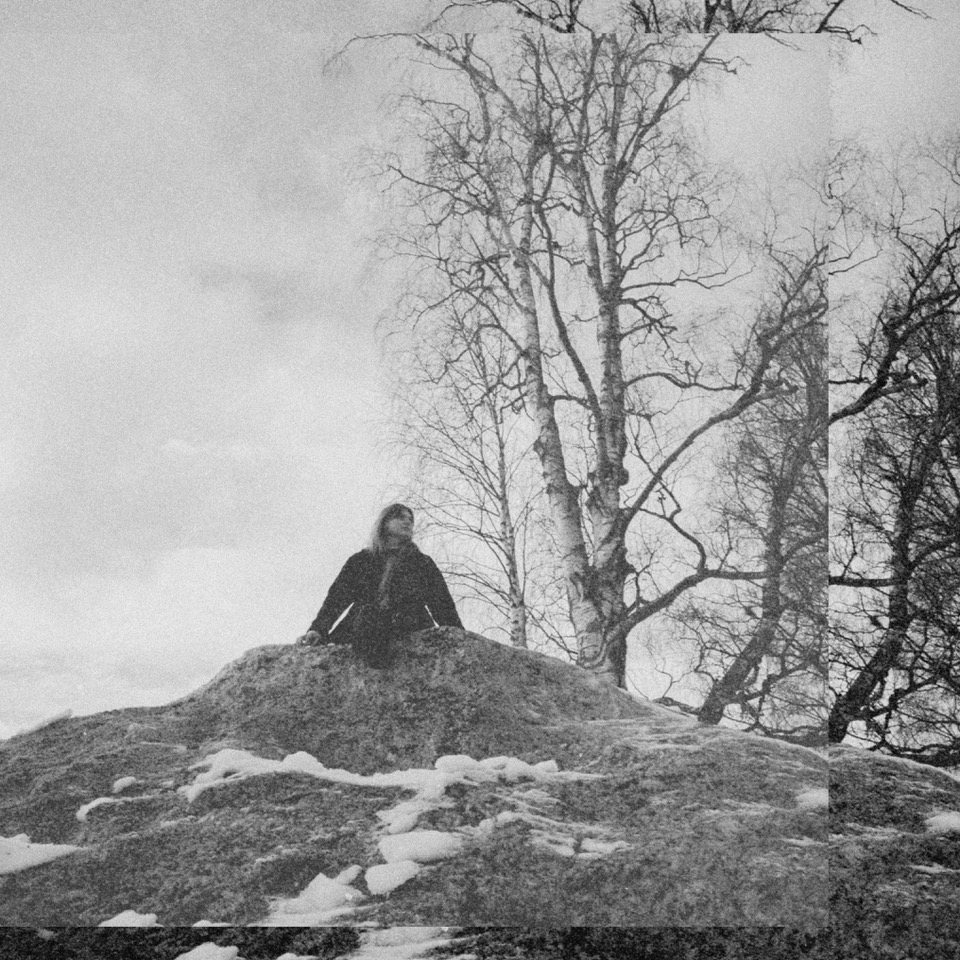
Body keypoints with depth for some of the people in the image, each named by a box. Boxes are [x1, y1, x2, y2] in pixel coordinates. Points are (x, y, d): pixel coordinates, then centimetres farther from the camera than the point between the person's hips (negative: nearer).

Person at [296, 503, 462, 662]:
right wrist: (317, 629, -8)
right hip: (360, 631, 0)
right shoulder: (360, 561, 22)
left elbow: (443, 605, 14)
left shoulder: (423, 563, 23)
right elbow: (337, 597, 10)